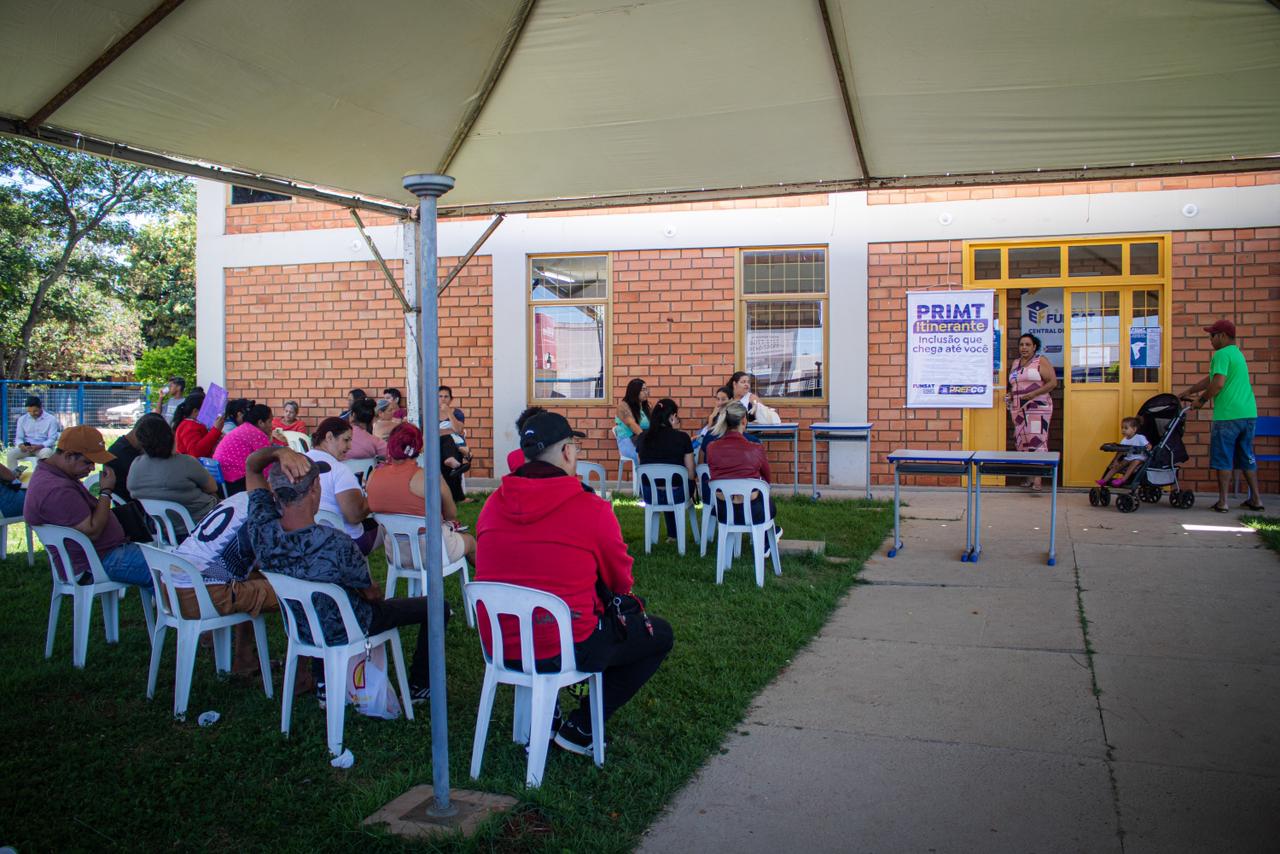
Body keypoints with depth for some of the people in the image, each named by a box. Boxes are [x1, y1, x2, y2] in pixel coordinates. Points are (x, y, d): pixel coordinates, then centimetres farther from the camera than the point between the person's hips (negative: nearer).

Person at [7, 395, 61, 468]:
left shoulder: (51, 419, -5)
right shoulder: (22, 419, 5)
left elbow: (52, 439, -9)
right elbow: (19, 437, 6)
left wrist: (38, 446, -27)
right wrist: (21, 445, -19)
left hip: (43, 447, -3)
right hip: (26, 447, 3)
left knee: (47, 452, -38)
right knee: (11, 453, -27)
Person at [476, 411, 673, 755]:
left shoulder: (494, 504, 0)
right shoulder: (592, 508, -14)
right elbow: (621, 583, 0)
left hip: (497, 645, 6)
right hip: (563, 649, -6)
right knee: (660, 634, 15)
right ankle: (581, 728, 13)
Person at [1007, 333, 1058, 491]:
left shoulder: (1041, 361, -1)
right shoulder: (1015, 363, 18)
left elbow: (1053, 382, -9)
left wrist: (1033, 394, -19)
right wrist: (1010, 396, 9)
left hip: (1038, 408, -7)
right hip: (1018, 409, 7)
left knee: (1037, 441, -14)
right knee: (1022, 442, 5)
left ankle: (1037, 480, -18)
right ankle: (1029, 476, 13)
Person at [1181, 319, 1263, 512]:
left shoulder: (1221, 354, -9)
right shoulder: (1237, 354, 21)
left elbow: (1218, 384, -20)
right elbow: (1211, 379, 27)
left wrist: (1202, 399, -5)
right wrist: (1189, 392, 30)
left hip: (1228, 414, -8)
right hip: (1249, 413, 8)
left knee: (1223, 458, 0)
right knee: (1247, 456, 15)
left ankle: (1223, 502, 1)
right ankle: (1256, 499, 17)